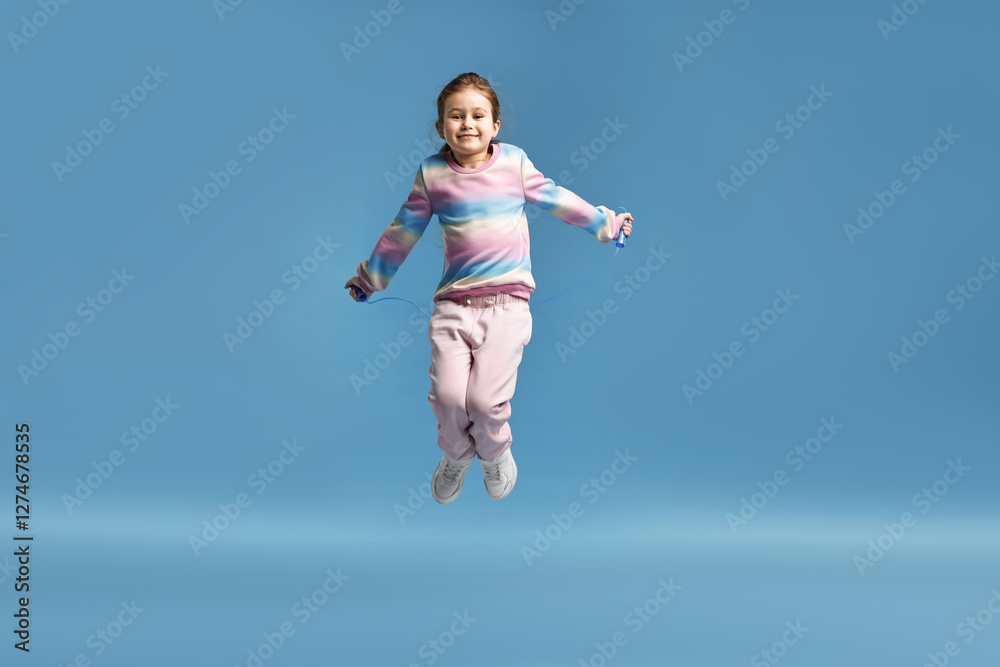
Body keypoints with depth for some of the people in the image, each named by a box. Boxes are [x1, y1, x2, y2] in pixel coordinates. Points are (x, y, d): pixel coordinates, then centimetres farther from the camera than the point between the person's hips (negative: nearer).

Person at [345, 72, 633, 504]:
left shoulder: (514, 161, 5)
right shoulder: (431, 173, 4)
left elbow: (555, 200, 19)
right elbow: (404, 231, 16)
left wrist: (604, 223, 28)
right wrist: (370, 276, 24)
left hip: (507, 302, -1)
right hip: (453, 303, 1)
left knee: (486, 399, -14)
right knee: (448, 396, -13)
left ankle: (495, 455, 22)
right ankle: (456, 456, 22)